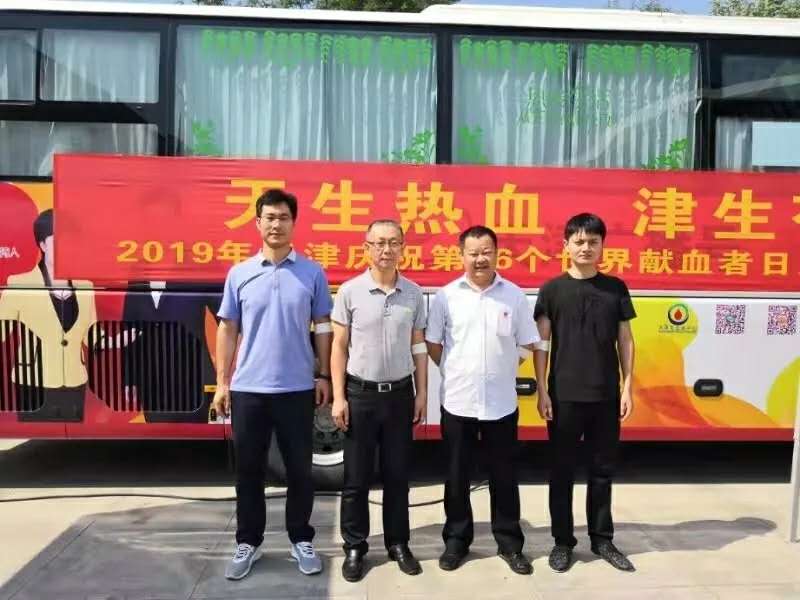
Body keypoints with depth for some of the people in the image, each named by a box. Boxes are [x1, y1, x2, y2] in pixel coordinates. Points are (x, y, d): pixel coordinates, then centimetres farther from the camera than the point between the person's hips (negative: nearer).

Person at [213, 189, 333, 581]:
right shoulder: (239, 274, 3)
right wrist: (221, 383, 3)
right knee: (248, 470, 11)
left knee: (299, 469, 9)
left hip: (297, 388, -1)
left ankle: (301, 540, 26)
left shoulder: (312, 273, 0)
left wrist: (324, 376, 1)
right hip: (247, 388, 1)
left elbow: (323, 328, 5)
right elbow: (227, 330, 6)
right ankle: (248, 542, 27)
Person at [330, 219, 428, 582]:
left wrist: (421, 393, 5)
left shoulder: (413, 293, 2)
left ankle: (397, 544, 28)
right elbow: (339, 348, -3)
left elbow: (418, 347, 7)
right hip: (360, 393, -2)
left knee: (397, 475, 12)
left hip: (400, 394, 2)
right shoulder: (350, 291, -6)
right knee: (356, 477, 8)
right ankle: (355, 548, 23)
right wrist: (339, 397, -7)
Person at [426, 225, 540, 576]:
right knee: (457, 476, 11)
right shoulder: (447, 296, -2)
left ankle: (510, 543, 27)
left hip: (501, 403, 0)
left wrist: (503, 369, 6)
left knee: (503, 475, 12)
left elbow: (529, 344, 4)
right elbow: (432, 343, 5)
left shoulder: (514, 295, -1)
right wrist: (453, 373, 7)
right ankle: (456, 541, 28)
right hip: (457, 401, 0)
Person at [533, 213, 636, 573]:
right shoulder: (552, 289, -1)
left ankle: (602, 539, 27)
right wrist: (542, 390, -5)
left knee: (603, 469, 12)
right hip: (564, 394, -1)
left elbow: (625, 340, 6)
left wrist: (627, 388, 1)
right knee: (562, 470, 8)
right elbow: (541, 343, -1)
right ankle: (563, 540, 21)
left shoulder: (615, 288, 4)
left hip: (606, 395, 2)